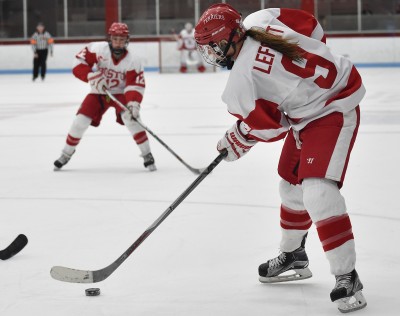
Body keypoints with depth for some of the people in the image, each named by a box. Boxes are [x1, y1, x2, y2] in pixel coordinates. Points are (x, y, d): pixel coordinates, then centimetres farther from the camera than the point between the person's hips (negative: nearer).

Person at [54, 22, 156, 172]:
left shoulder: (132, 61, -20)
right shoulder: (98, 49, -20)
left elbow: (135, 85, -23)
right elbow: (79, 63, -18)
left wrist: (133, 103, -40)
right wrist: (91, 76, -33)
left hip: (120, 93, -1)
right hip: (99, 92, 2)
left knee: (131, 117, -27)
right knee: (81, 120, -8)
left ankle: (147, 155, -15)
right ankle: (66, 154, 15)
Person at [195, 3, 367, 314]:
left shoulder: (243, 79, -27)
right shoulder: (261, 20, -9)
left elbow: (264, 126, -13)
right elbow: (313, 30, 3)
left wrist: (235, 141, 6)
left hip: (332, 113, -10)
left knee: (318, 192, -21)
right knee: (291, 185, 20)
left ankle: (347, 277, -15)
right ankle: (293, 256, 38)